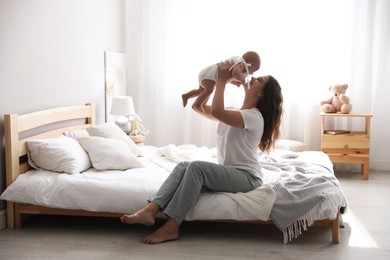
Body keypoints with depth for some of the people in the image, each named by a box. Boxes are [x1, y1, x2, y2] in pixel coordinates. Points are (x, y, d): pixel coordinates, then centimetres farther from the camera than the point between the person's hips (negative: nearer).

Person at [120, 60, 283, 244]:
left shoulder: (254, 117, -13)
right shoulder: (234, 114, 16)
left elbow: (216, 112, -28)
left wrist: (223, 79, -17)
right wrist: (214, 80, 7)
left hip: (246, 177, -8)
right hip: (228, 173, 8)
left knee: (196, 167, -29)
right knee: (183, 166, -15)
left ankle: (170, 228, -31)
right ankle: (149, 211, -32)